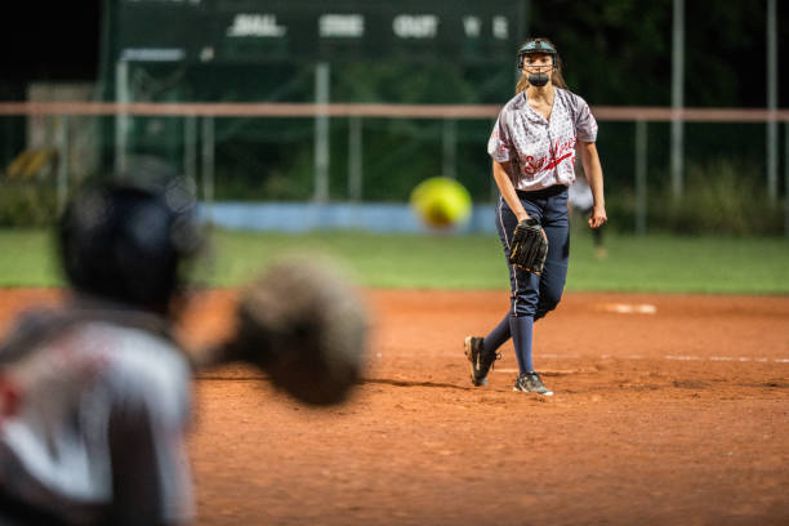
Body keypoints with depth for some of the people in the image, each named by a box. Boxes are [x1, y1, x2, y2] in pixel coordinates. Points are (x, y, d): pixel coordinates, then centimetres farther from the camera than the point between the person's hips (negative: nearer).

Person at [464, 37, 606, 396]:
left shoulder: (574, 106, -2)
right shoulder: (511, 114, -12)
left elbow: (589, 154, 8)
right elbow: (500, 168, -9)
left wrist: (599, 203, 1)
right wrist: (521, 216, -18)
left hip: (557, 204, 5)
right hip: (519, 203, -5)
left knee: (551, 295, 3)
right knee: (526, 290, -9)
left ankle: (486, 347, 20)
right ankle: (526, 374, -4)